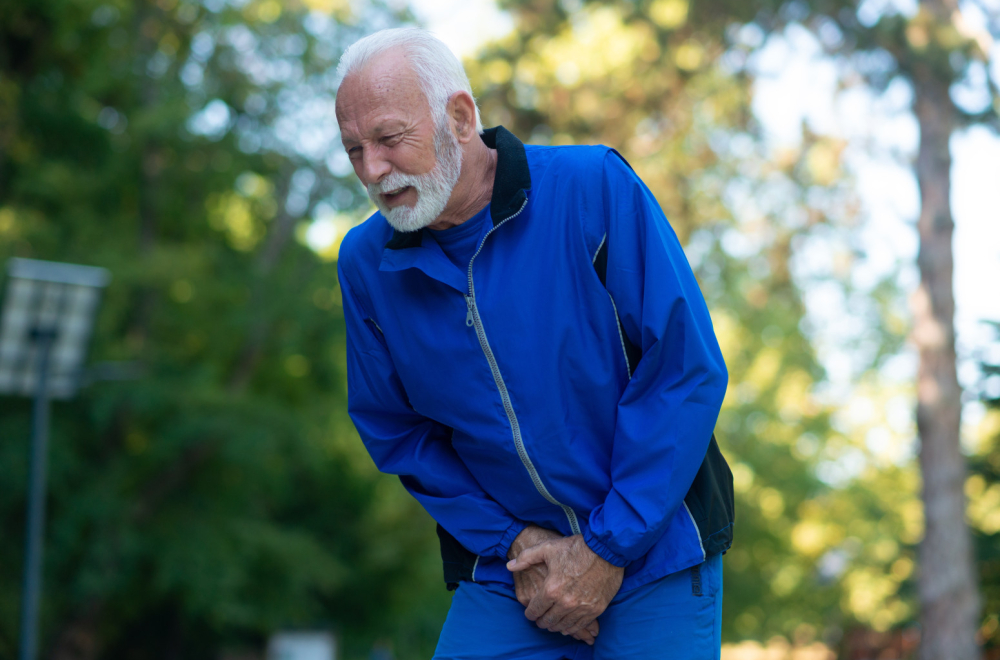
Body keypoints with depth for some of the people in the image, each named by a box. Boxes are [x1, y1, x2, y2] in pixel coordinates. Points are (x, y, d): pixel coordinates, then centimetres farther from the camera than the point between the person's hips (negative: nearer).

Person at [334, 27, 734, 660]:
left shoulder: (595, 189, -14)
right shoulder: (366, 264, -2)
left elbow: (687, 371, -15)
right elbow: (395, 432, 7)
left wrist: (608, 549, -15)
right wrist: (511, 540, -6)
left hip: (653, 555, -2)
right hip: (503, 576, 3)